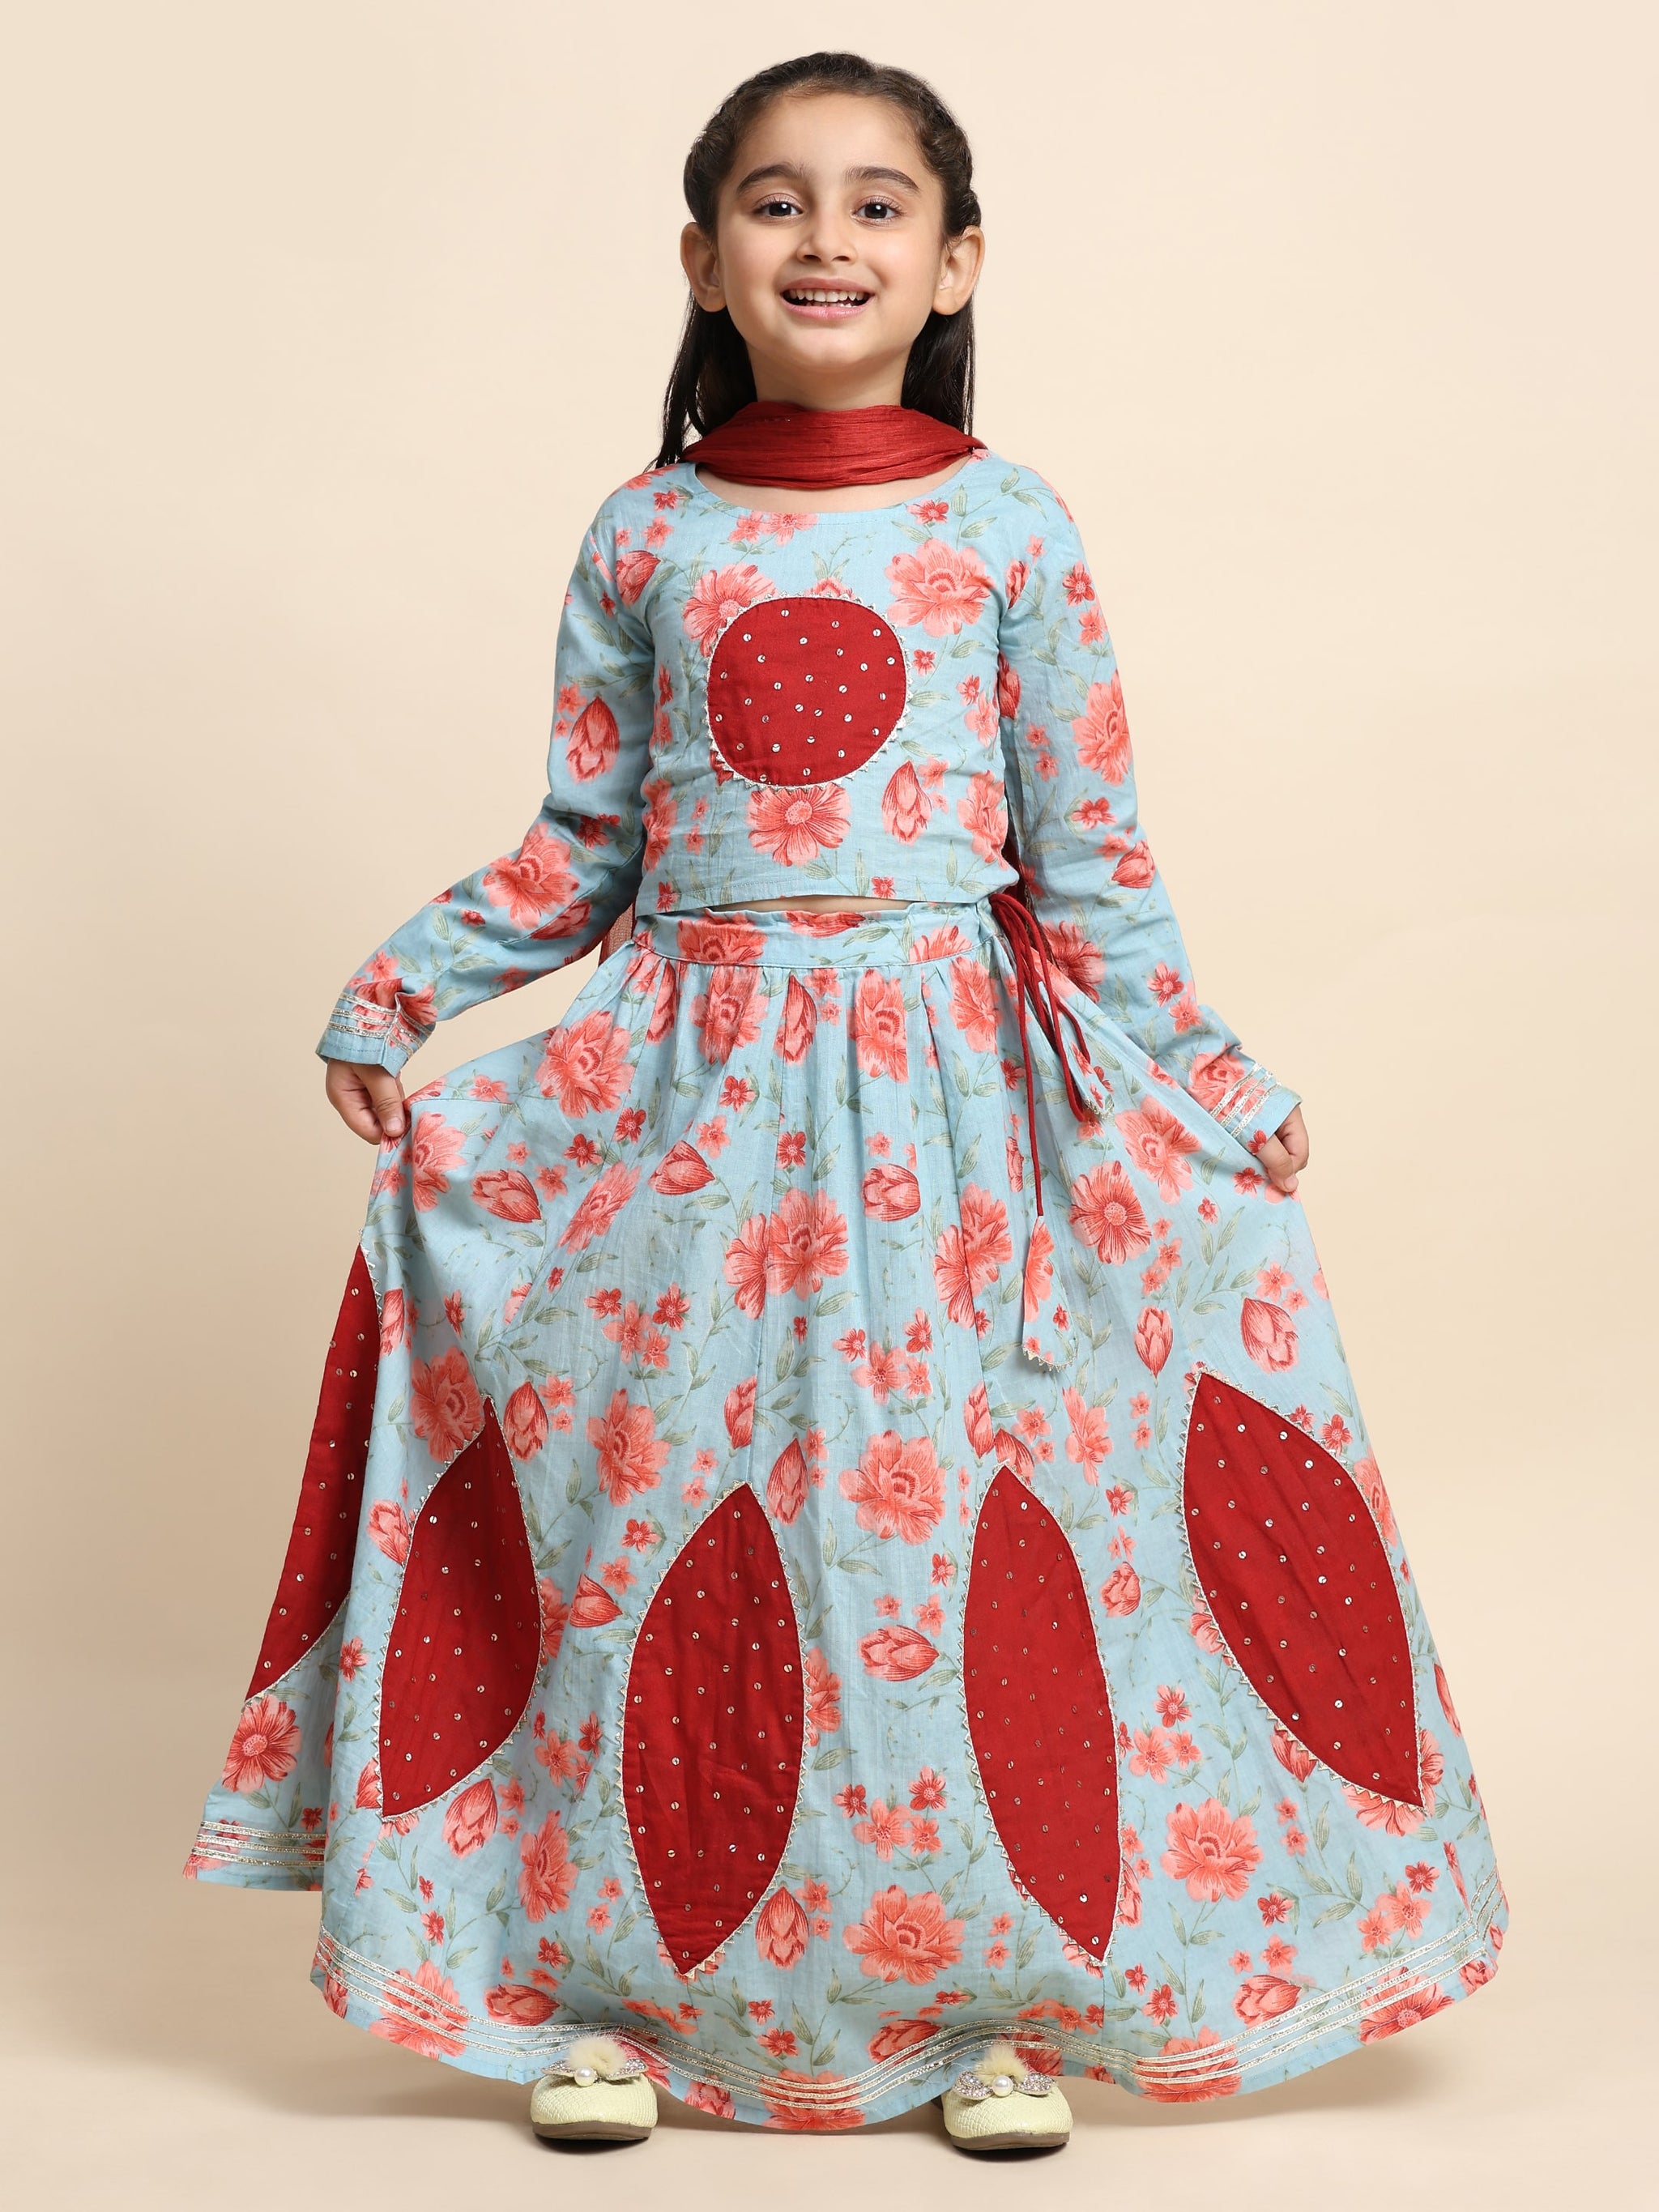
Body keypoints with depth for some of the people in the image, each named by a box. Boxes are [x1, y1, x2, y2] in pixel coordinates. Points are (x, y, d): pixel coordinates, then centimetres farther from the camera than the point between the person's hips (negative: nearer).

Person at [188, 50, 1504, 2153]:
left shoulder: (1007, 530, 2)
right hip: (692, 1088, 2)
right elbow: (582, 849, 12)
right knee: (654, 1522, 3)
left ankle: (992, 1992, 18)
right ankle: (614, 1974, 21)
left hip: (950, 1089, -1)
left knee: (959, 1520, 0)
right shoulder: (645, 539, 6)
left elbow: (1088, 863, 3)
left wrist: (1195, 1078, 0)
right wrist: (397, 992, 7)